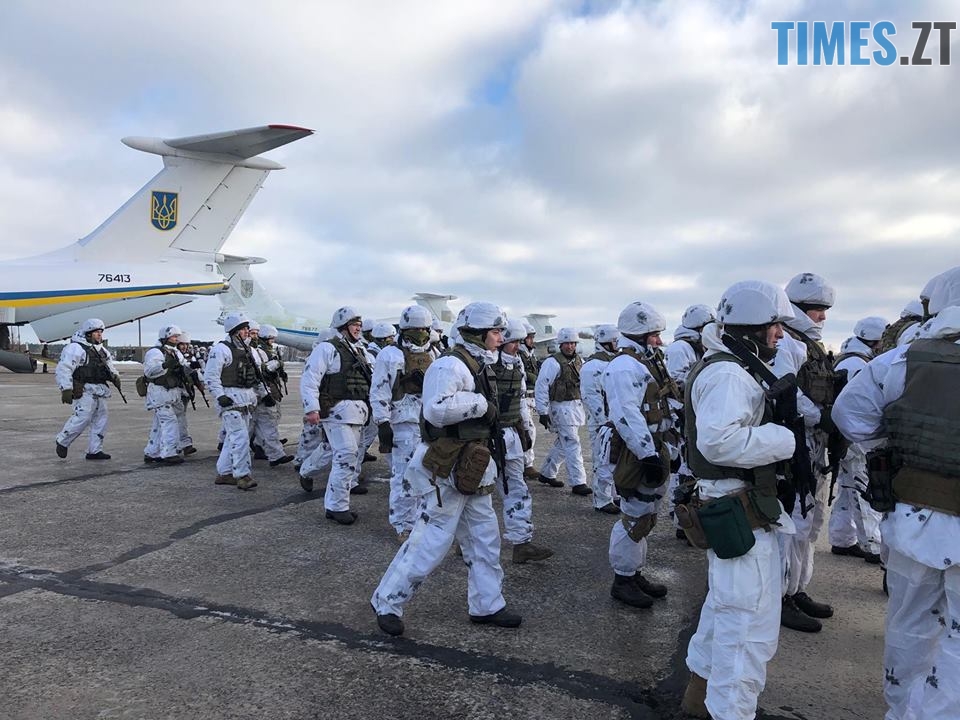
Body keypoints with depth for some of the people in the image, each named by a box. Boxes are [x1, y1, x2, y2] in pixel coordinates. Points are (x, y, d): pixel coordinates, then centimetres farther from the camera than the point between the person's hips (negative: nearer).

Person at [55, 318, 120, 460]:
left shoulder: (101, 349, 19)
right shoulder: (76, 348, -9)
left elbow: (109, 364, 33)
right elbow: (63, 368, -16)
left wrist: (114, 376, 13)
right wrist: (66, 389, -22)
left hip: (99, 392, 9)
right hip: (84, 391, -9)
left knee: (101, 418, 7)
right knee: (82, 418, -15)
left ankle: (94, 451, 13)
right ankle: (62, 441, 7)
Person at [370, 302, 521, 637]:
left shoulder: (480, 367, 13)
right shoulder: (450, 366, -19)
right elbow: (437, 409, -33)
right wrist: (479, 403, -25)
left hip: (472, 471, 10)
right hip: (447, 471, -10)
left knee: (485, 538, 14)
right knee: (431, 541, -2)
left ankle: (487, 606, 27)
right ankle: (387, 603, 14)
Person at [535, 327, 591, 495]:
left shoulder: (580, 361, 11)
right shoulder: (552, 362, -12)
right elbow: (541, 387, -13)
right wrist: (543, 412, -16)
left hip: (577, 406, 8)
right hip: (561, 407, -8)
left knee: (562, 444, 17)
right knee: (572, 445, -8)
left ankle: (546, 474, 31)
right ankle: (577, 483, -2)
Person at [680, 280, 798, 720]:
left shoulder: (729, 368, 16)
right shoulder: (728, 374, -20)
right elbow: (720, 440, -33)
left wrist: (780, 406, 0)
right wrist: (787, 439, -25)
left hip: (732, 507, 12)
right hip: (740, 514, -12)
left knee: (726, 605, 24)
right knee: (751, 623, -3)